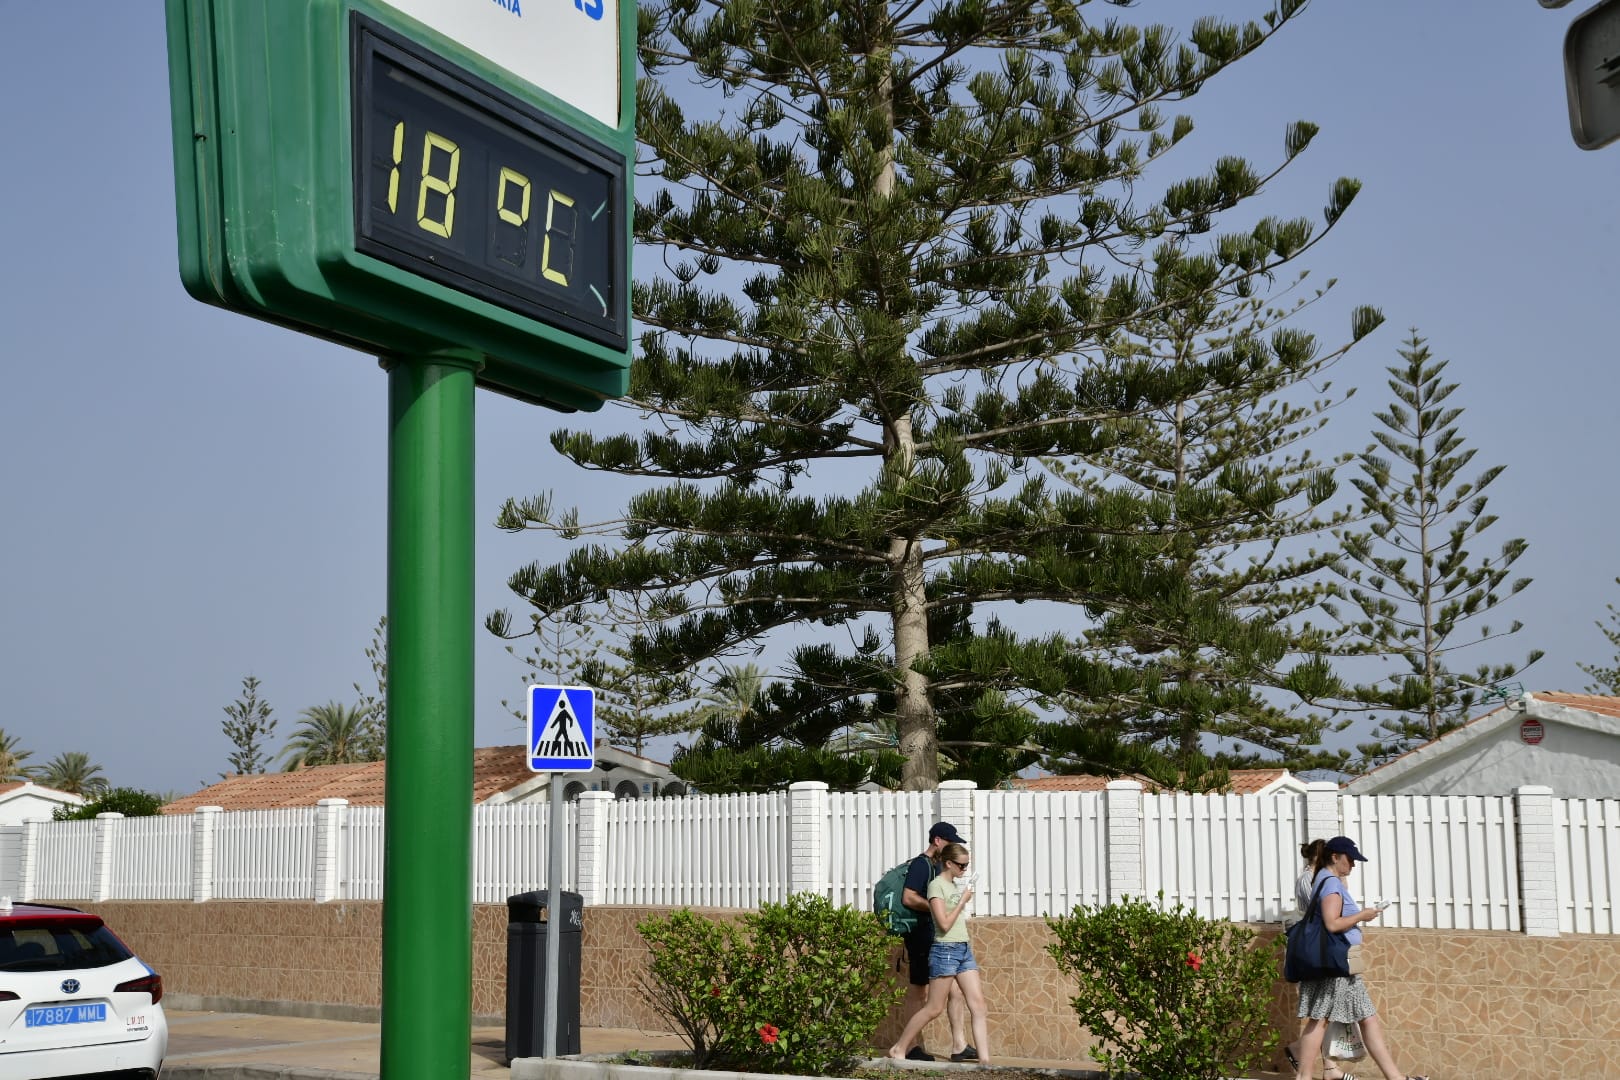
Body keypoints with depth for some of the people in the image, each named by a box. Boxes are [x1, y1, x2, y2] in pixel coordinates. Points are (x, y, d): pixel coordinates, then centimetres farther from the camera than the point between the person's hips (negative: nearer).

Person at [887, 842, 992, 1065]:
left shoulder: (955, 885, 14)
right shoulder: (937, 885, -11)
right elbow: (944, 923, -17)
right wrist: (963, 901, -10)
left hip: (964, 949, 8)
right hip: (945, 950, -8)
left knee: (978, 1004, -1)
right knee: (934, 1008, -1)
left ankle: (984, 1058, -3)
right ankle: (898, 1049, 12)